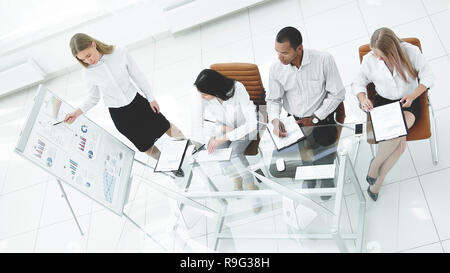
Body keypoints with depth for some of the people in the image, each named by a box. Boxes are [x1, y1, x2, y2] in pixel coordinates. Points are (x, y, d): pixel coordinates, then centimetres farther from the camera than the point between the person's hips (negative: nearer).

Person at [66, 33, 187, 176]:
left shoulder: (120, 53, -17)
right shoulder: (89, 74, -14)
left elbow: (137, 75, -6)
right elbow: (93, 98, 2)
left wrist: (151, 98, 1)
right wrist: (78, 112, -14)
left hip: (136, 101, 0)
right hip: (118, 114, 0)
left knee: (165, 126, 14)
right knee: (145, 146, 12)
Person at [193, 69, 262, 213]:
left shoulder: (237, 89, -35)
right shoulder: (204, 96, -24)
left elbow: (251, 123, -38)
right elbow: (198, 124, -14)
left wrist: (224, 138, -41)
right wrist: (224, 129, -25)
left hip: (244, 125, -4)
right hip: (224, 126, 4)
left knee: (234, 152, -29)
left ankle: (252, 187, -8)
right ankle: (236, 180, 5)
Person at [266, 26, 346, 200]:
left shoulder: (324, 60, -16)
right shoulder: (276, 69, -8)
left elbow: (337, 94, -9)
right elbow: (273, 99, 4)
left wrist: (314, 119, -12)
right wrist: (275, 120, -16)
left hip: (322, 118, -3)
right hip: (294, 121, 3)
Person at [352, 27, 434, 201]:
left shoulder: (411, 51, -12)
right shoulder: (369, 59, -9)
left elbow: (427, 77, -4)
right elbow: (357, 83, 5)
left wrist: (413, 95, -19)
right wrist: (363, 98, -16)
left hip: (408, 103, 0)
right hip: (383, 102, 0)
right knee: (399, 142, -27)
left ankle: (376, 164, -3)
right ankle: (378, 180, -4)